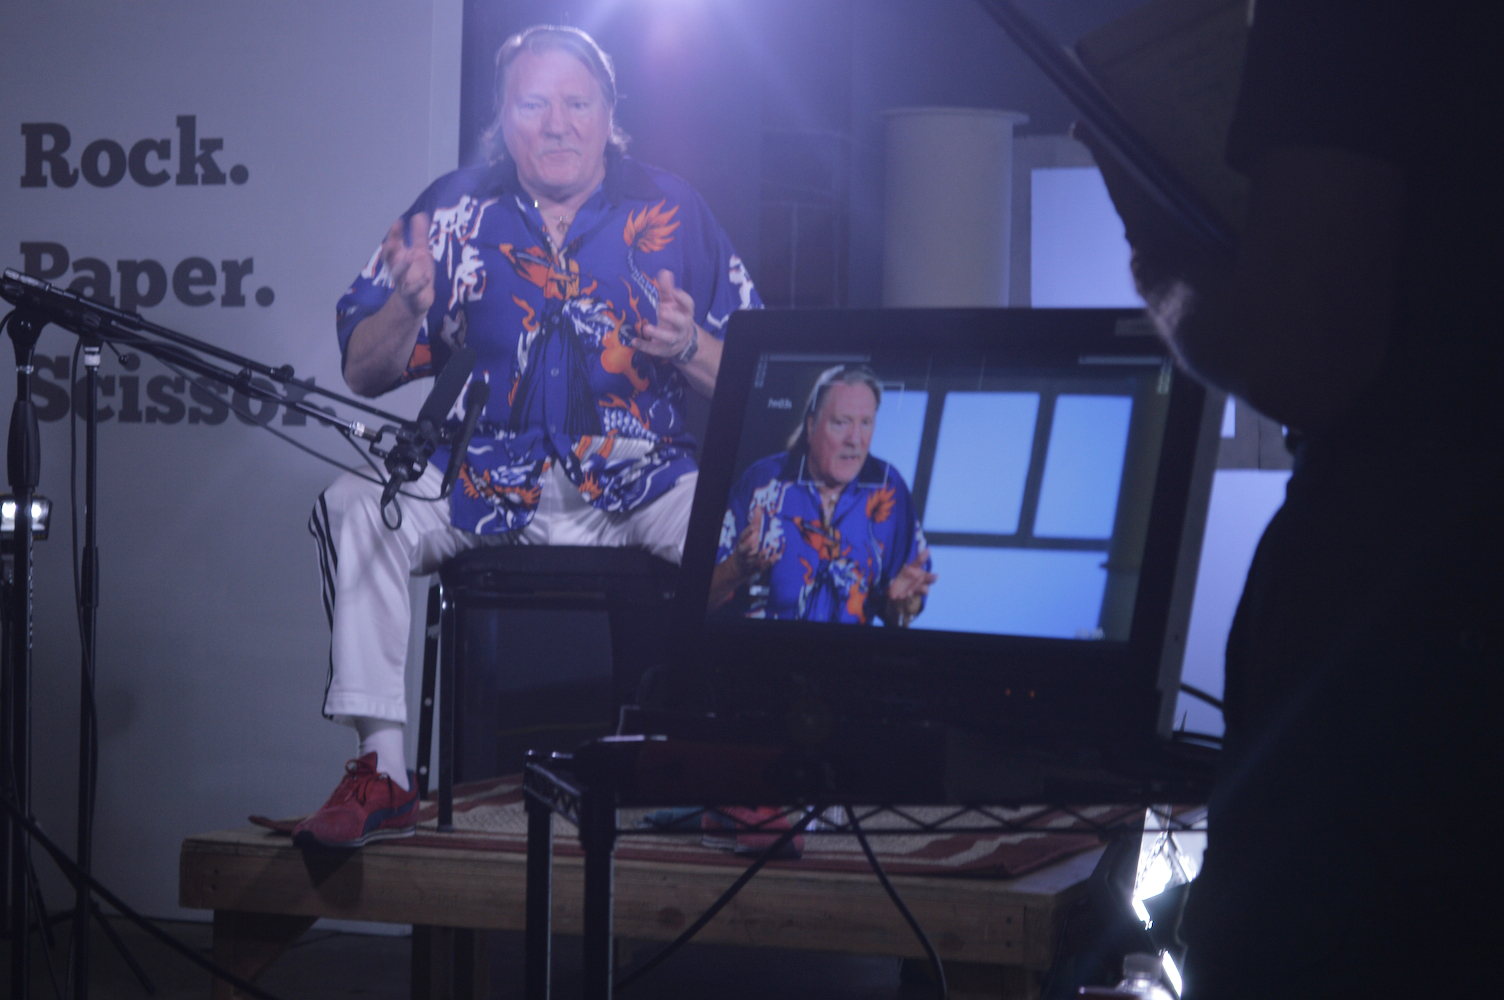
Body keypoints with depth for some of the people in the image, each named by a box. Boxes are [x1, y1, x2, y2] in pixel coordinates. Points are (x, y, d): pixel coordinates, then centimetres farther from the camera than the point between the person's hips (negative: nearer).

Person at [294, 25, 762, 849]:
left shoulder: (671, 213, 2)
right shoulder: (455, 210, 3)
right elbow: (364, 373, 2)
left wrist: (687, 347, -19)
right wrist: (410, 304, -19)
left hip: (638, 482, -1)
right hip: (482, 481, 1)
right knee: (354, 507, -24)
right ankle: (382, 772, -22)